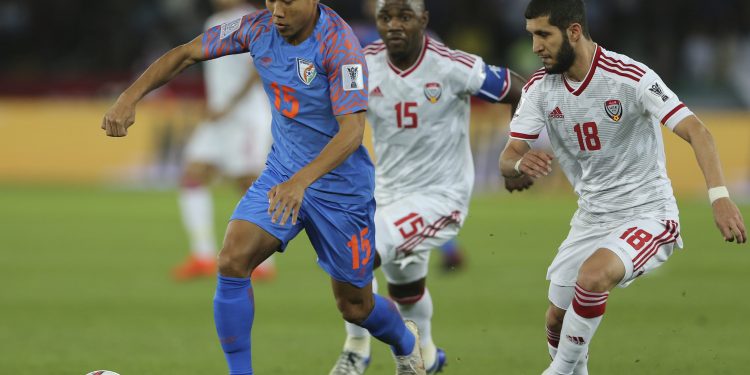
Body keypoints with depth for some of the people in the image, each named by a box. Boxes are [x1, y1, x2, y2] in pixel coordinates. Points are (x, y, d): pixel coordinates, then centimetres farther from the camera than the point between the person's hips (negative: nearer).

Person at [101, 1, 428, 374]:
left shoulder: (338, 43, -25)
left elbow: (352, 130, -32)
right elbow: (185, 54, -1)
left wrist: (301, 181, -45)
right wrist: (129, 98, -14)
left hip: (340, 186, -4)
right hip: (282, 173, 4)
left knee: (355, 306, 9)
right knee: (232, 260, -20)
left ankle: (406, 344, 44)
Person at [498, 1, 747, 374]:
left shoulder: (630, 77, -20)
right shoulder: (540, 87, -2)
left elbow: (694, 130, -25)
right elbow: (508, 159, -5)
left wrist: (719, 197, -39)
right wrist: (520, 163, -31)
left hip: (646, 214, -6)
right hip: (591, 218, 6)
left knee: (593, 275, -32)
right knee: (557, 318, 7)